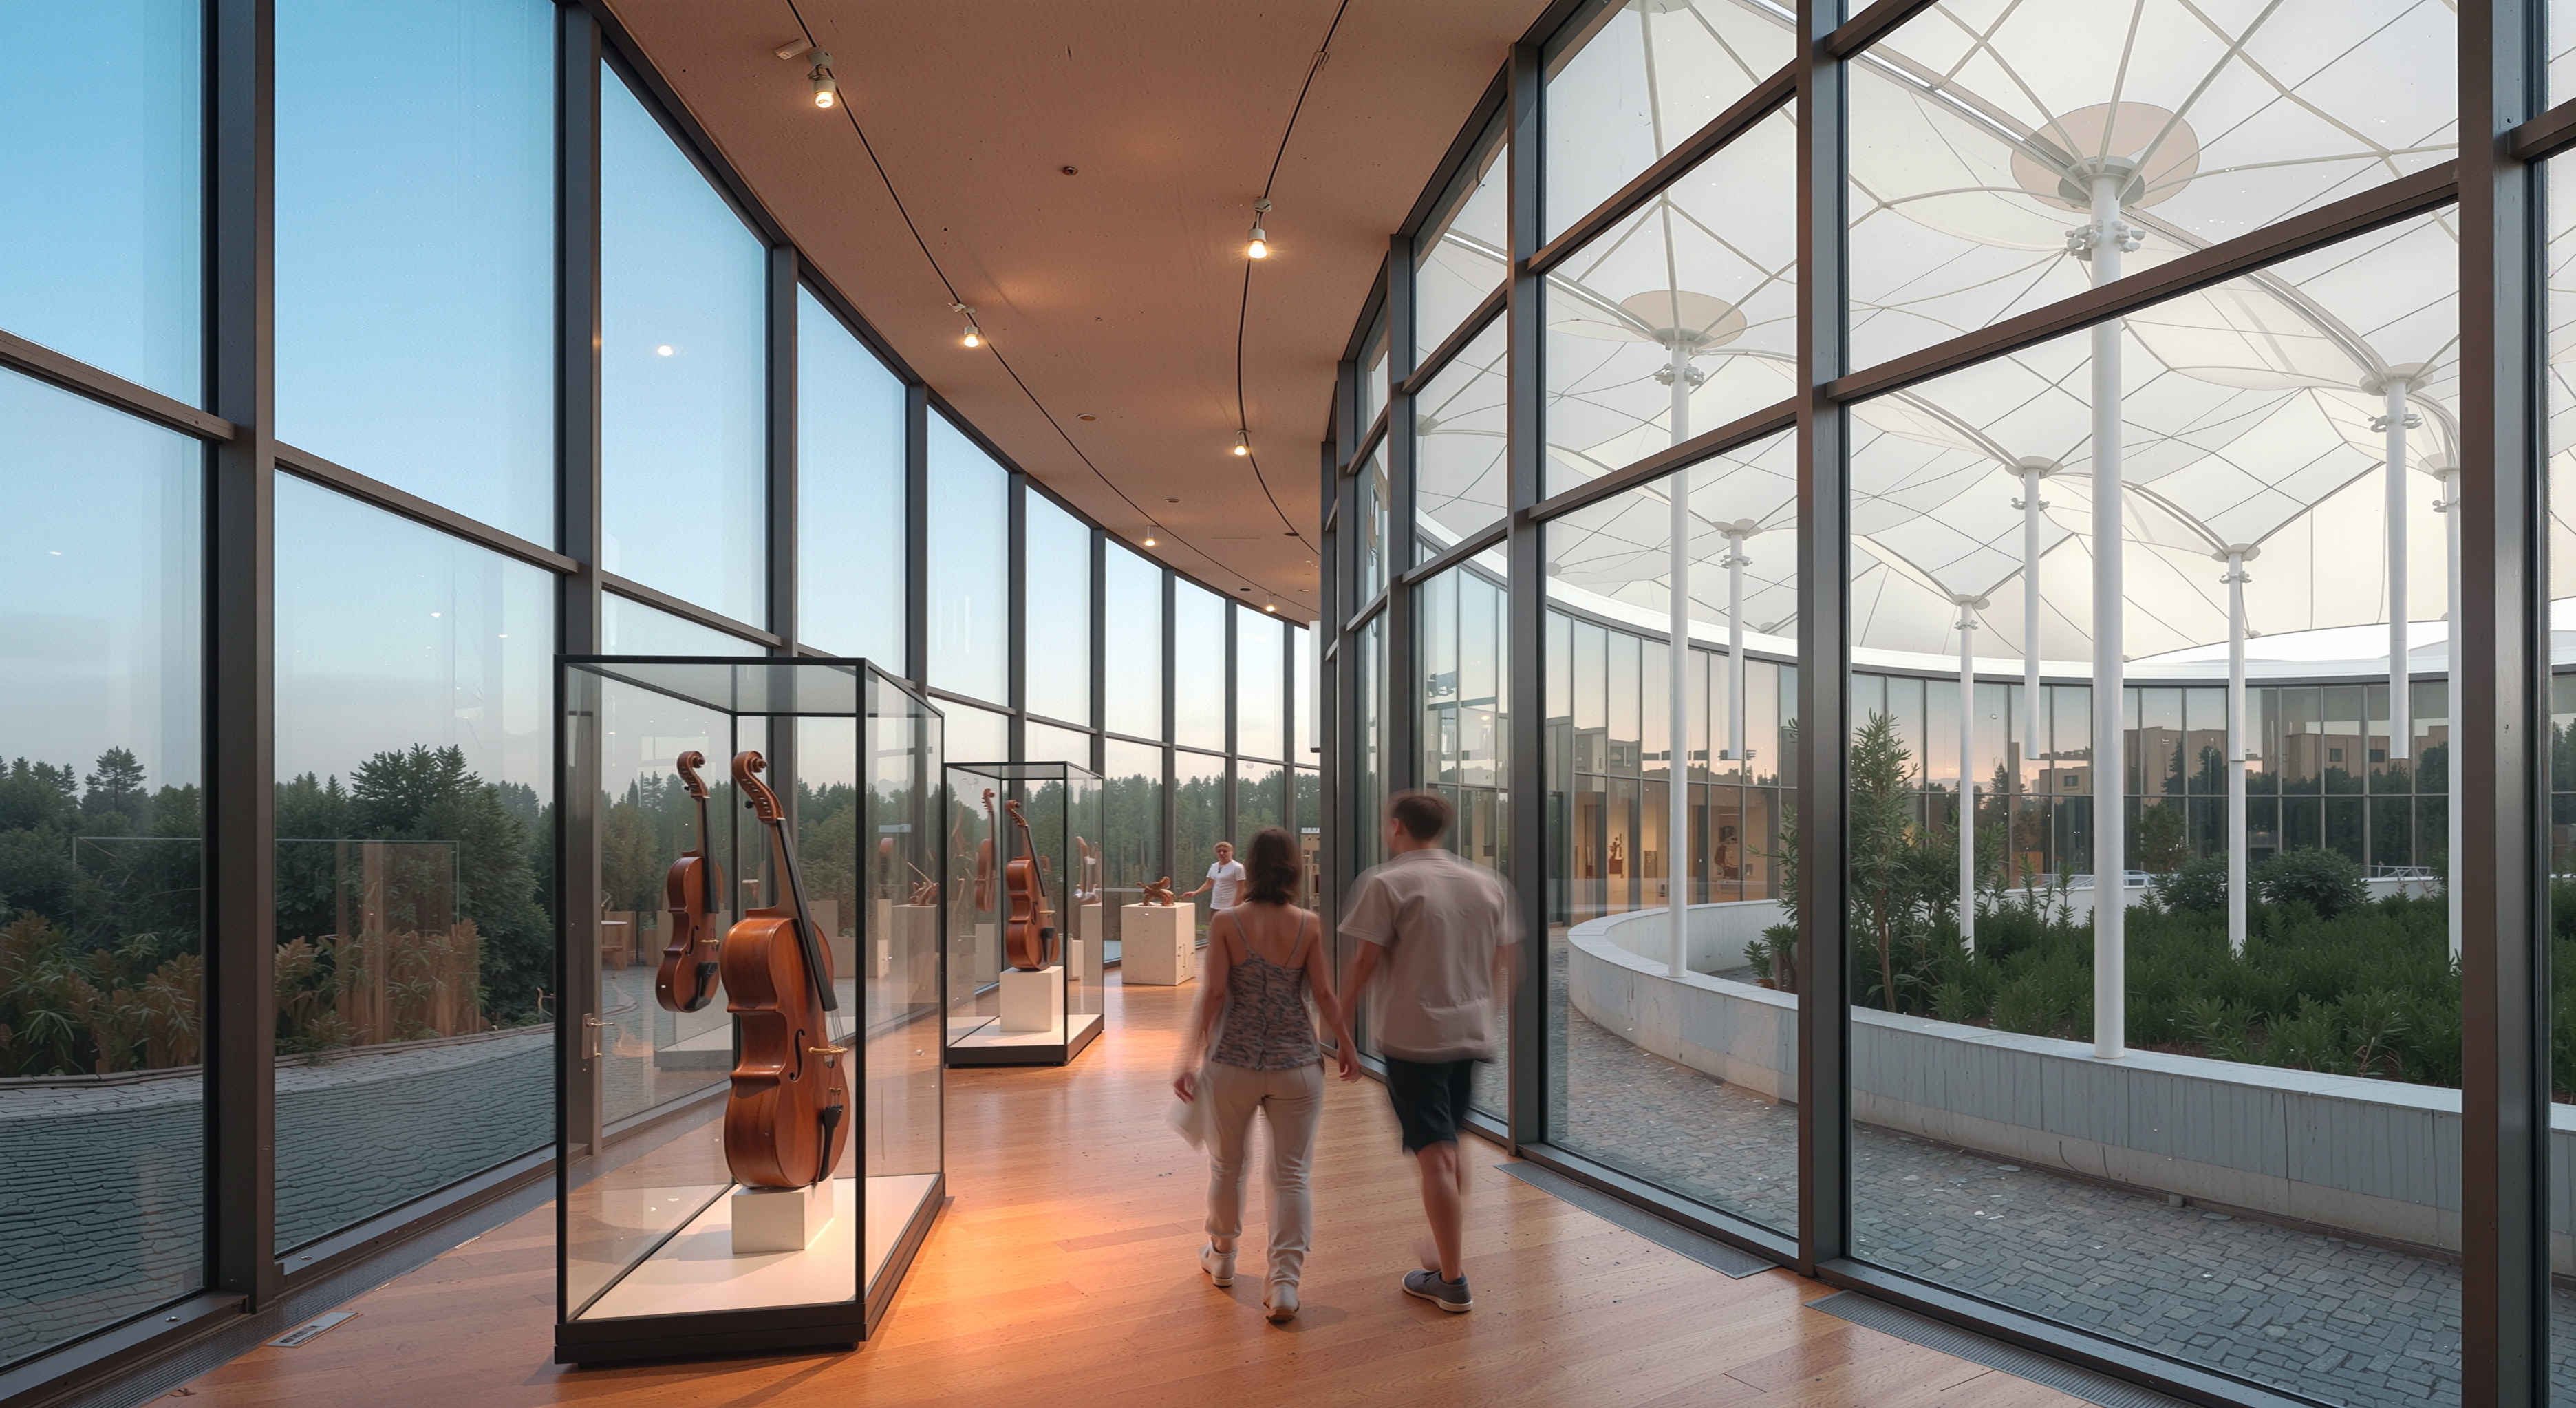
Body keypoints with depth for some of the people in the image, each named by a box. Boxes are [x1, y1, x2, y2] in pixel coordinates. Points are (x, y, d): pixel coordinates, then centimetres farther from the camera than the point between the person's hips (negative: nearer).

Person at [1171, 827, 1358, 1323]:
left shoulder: (1226, 923, -7)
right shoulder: (1309, 925, -4)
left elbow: (1213, 994, -9)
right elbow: (1324, 995, -2)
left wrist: (1190, 1059, -3)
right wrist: (1347, 1045, 13)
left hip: (1234, 1064, 0)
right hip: (1297, 1065, 0)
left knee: (1226, 1164, 20)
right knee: (1291, 1174, 8)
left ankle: (1221, 1256, 38)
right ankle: (1284, 1281, 2)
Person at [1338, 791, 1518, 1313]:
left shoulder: (1387, 884, -9)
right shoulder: (1486, 884, 7)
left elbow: (1365, 962, -11)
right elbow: (1501, 965, 12)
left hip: (1412, 1038, -6)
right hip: (1471, 1035, 6)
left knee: (1435, 1154, -1)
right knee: (1451, 1147, 21)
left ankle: (1451, 1280, 4)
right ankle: (1447, 1246, 34)